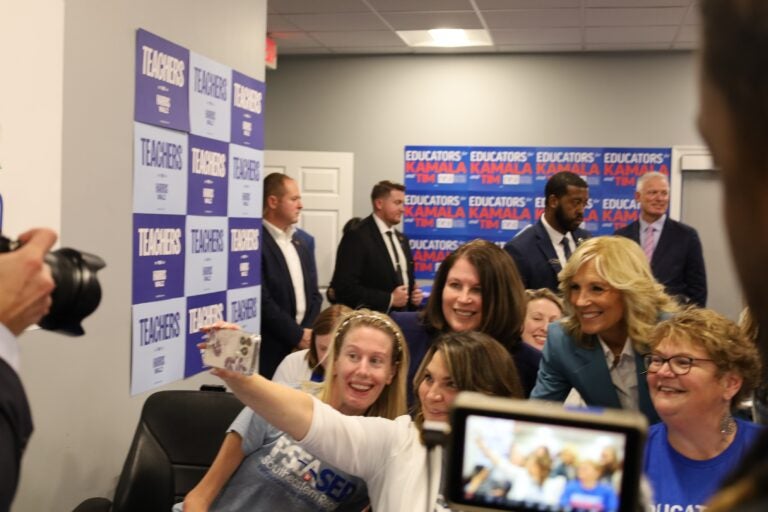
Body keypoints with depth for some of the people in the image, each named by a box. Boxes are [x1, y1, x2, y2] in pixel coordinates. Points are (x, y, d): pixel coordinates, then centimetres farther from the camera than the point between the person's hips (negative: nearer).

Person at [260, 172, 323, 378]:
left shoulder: (301, 242, 15)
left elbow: (314, 293, 13)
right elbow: (262, 300, -16)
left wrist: (309, 332, -3)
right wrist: (296, 335, -11)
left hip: (304, 345, 6)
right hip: (271, 349, -6)